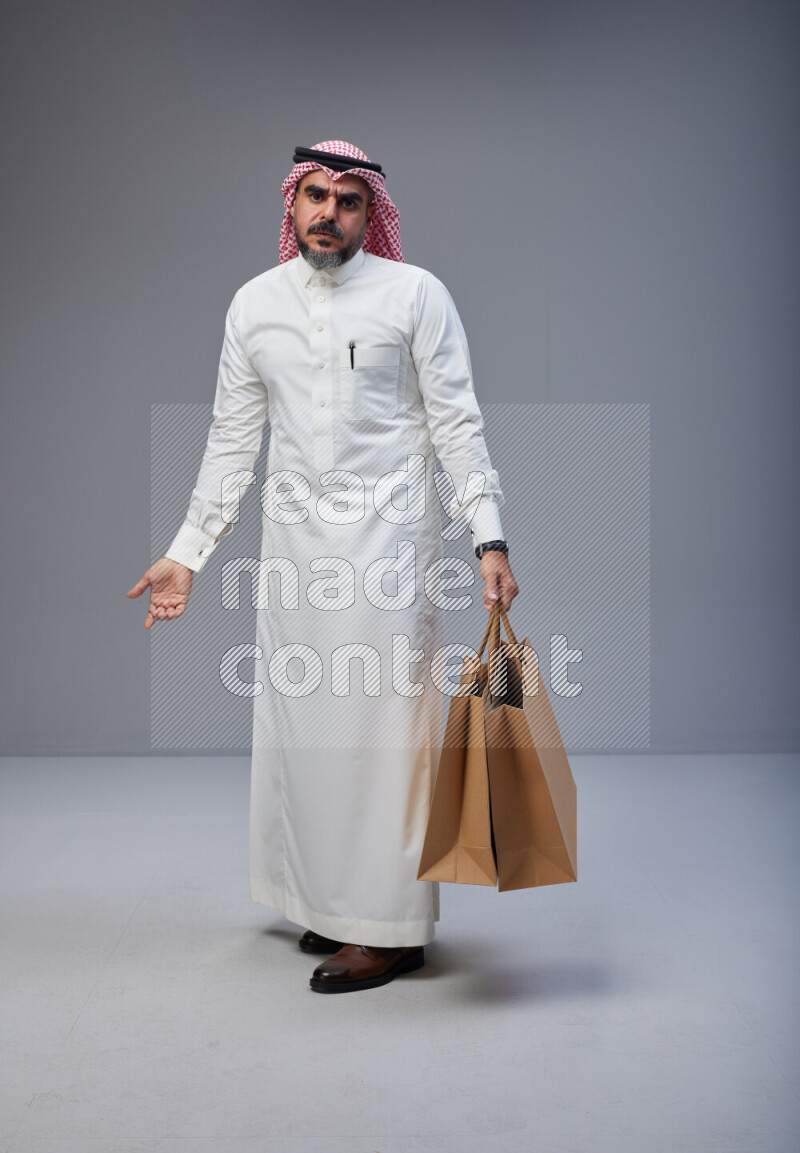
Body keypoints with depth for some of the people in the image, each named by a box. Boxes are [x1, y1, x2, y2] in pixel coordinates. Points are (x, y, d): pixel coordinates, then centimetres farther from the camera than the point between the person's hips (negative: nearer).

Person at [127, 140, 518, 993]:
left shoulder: (414, 294, -2)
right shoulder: (254, 304, 9)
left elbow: (458, 425, -4)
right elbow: (232, 441, 12)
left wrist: (489, 540, -13)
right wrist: (186, 553, 10)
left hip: (389, 532, -4)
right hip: (295, 538, 4)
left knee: (384, 721, -3)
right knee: (301, 720, 8)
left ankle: (390, 928, 8)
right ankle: (331, 900, 25)